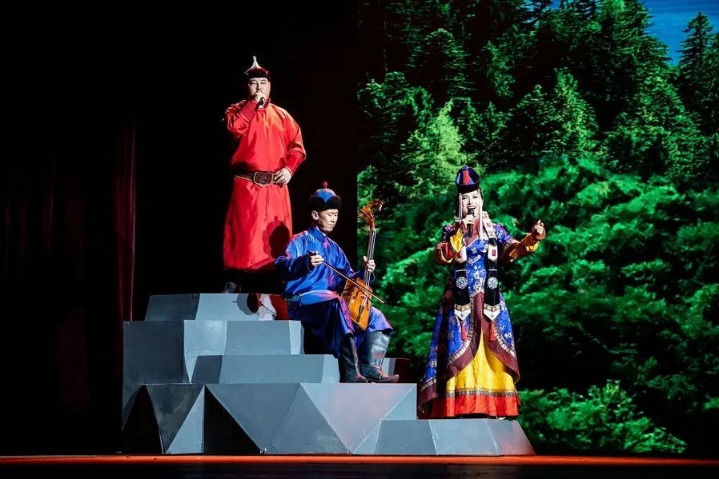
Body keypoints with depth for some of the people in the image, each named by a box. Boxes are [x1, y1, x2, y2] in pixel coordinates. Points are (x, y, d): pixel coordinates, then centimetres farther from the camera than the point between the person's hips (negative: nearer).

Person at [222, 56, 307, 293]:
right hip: (246, 184, -3)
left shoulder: (282, 115, 16)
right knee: (242, 233, -7)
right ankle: (232, 283, -4)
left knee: (277, 237, 2)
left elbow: (297, 146, 11)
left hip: (276, 185, 3)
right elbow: (235, 128, -15)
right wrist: (254, 103, -10)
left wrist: (289, 168, -6)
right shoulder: (237, 110, 8)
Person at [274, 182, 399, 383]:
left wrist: (364, 272, 1)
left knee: (375, 316, -3)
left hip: (331, 303, 8)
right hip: (303, 300, -8)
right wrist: (305, 263, -32)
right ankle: (351, 373, -45)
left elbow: (348, 280, 21)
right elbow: (282, 265, -14)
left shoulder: (334, 248, 22)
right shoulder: (302, 241, 3)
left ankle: (370, 368, -15)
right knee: (336, 302, -38)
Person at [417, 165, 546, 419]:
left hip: (489, 301, 2)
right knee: (459, 350, -7)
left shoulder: (495, 229, 10)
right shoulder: (451, 230, 7)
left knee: (492, 350, -1)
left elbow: (512, 251, -8)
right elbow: (441, 256, -10)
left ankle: (493, 406, 2)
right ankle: (458, 406, -8)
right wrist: (460, 233, -19)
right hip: (460, 301, -2)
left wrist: (532, 239, -27)